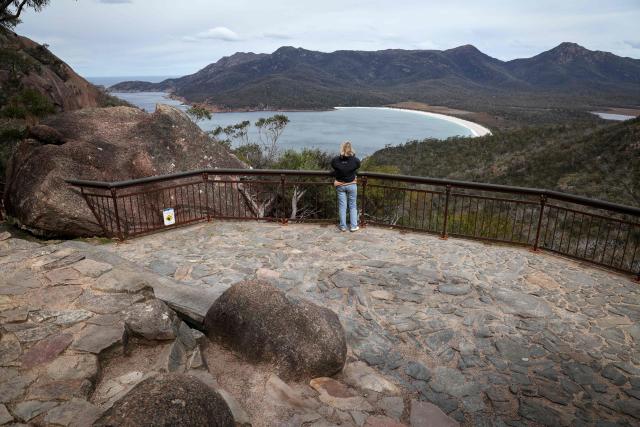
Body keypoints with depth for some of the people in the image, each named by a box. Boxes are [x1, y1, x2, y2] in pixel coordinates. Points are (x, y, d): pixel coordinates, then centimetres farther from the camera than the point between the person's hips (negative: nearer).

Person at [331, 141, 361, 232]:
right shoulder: (355, 160, -17)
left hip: (340, 186, 1)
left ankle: (343, 226, 17)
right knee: (353, 206, 12)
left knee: (342, 206, 11)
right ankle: (353, 226, 17)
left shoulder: (335, 160, -15)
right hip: (351, 185, -1)